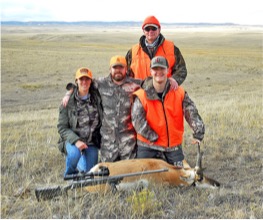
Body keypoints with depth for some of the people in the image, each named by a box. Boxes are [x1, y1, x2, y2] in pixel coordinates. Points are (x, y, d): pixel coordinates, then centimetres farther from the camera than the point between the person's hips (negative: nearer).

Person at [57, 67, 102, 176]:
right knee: (75, 153, -34)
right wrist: (75, 140, -23)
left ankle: (81, 163, 35)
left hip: (92, 142, 3)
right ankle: (69, 175, -1)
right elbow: (62, 127, -9)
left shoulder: (97, 98, -2)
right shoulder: (68, 102, -8)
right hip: (72, 140, -2)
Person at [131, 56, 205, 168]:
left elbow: (192, 113, -8)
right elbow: (138, 121, -14)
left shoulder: (179, 93, -2)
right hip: (148, 146, -2)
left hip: (174, 145, 2)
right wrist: (153, 137, -17)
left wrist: (198, 133, -20)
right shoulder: (141, 96, -10)